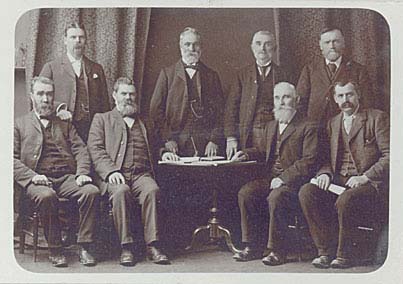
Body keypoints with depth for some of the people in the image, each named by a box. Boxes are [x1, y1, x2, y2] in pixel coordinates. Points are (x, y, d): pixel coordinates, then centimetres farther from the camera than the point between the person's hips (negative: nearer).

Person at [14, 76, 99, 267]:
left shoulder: (65, 125, 26)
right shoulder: (19, 125, 17)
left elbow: (81, 150, 14)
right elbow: (12, 158, 6)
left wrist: (82, 173, -6)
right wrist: (32, 176, -12)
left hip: (67, 177, 3)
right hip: (38, 179, -2)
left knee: (92, 191, -27)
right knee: (47, 196, -37)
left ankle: (84, 247, -21)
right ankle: (54, 250, -22)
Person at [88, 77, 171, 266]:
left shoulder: (144, 122, 30)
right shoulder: (102, 119, 19)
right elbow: (95, 149, 5)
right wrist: (110, 171, -11)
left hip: (141, 173, 2)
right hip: (113, 175, -2)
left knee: (152, 190, -32)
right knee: (121, 191, -36)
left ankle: (152, 245, -31)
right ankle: (126, 247, -30)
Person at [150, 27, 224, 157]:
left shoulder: (212, 75, 14)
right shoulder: (167, 73, 10)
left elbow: (220, 112, 9)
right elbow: (156, 109, 4)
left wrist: (214, 141, -3)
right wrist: (167, 139, -6)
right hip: (176, 145, -1)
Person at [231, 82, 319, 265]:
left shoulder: (308, 127, -2)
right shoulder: (270, 126, 22)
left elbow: (308, 161, -11)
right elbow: (262, 151, 30)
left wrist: (283, 179, -20)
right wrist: (246, 154, 7)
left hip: (293, 181, -6)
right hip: (270, 178, 7)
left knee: (275, 198, -34)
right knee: (245, 193, -18)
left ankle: (277, 251, -20)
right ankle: (252, 247, -11)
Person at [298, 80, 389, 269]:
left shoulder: (377, 118, 3)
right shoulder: (332, 123, 20)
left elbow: (389, 155, -5)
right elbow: (327, 158, 20)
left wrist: (365, 177, -15)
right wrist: (325, 173, -4)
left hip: (369, 184, -5)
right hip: (337, 182, 5)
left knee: (345, 200, -36)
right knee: (306, 192, -22)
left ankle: (344, 255, -15)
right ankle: (325, 251, -16)